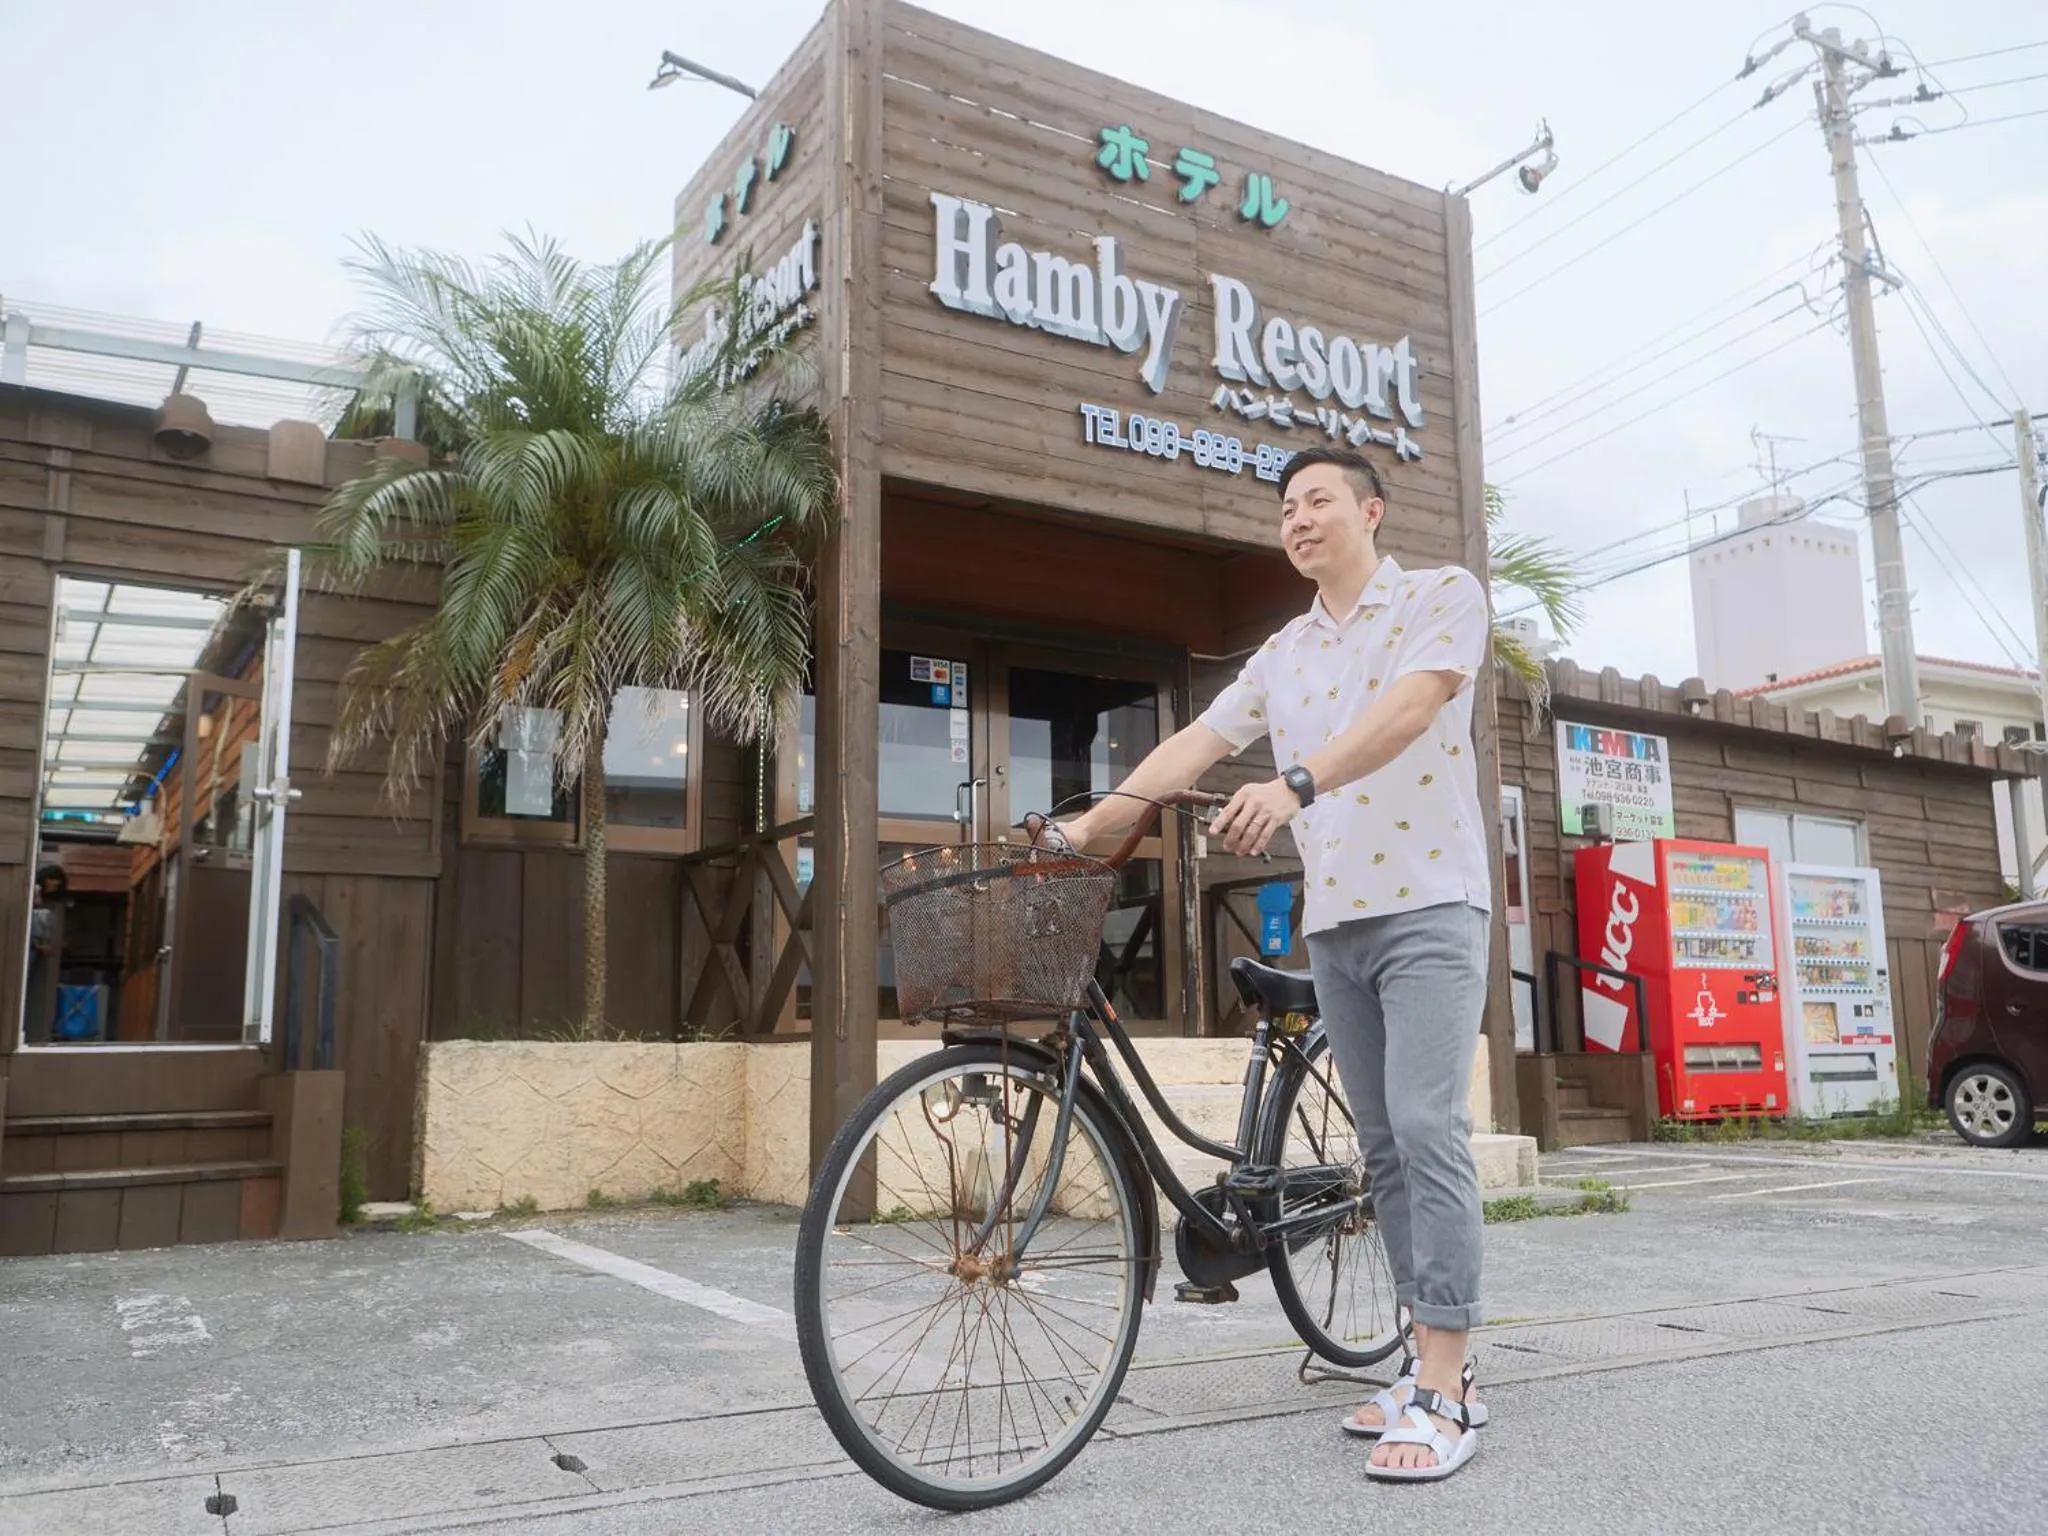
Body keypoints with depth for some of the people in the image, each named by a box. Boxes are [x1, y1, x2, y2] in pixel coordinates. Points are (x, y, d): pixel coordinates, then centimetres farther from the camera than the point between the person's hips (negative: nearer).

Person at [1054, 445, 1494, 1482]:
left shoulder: (1444, 595, -1)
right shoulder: (1281, 655, 16)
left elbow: (1407, 708, -18)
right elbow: (1194, 746, 9)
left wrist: (1293, 784, -33)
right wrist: (1089, 826, -3)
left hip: (1429, 903, -6)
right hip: (1332, 921, 6)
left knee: (1426, 1130, -15)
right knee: (1383, 1149, 7)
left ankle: (1440, 1395, -11)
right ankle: (1435, 1369, 15)